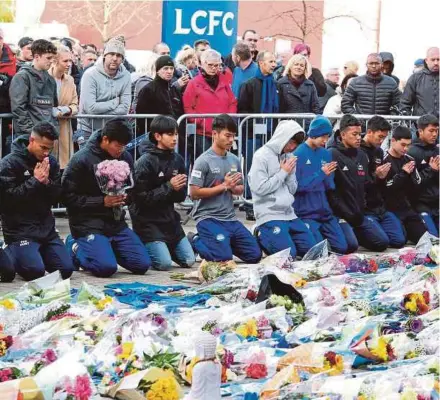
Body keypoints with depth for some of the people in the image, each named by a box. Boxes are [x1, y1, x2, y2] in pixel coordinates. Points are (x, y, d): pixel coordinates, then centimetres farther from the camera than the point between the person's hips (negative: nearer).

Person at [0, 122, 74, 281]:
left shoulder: (51, 162, 6)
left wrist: (47, 182, -12)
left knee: (66, 270, -3)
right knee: (35, 271, -20)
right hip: (20, 228, -5)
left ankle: (36, 252, 21)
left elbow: (57, 197, 7)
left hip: (46, 227, 6)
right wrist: (35, 181, -18)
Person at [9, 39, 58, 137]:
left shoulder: (50, 79, 18)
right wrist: (30, 130, -16)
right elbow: (18, 108, -11)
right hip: (29, 135, -7)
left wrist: (54, 127, 12)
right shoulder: (22, 77, -4)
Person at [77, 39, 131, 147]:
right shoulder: (90, 75, -13)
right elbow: (90, 108, -22)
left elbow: (124, 108, -10)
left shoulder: (125, 76, -4)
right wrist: (115, 102, -12)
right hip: (88, 131, -3)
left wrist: (100, 112, -17)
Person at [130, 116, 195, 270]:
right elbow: (142, 198, -17)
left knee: (189, 261, 3)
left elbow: (181, 197, 10)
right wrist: (169, 187, -20)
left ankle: (162, 246, 25)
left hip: (169, 218, 6)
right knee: (164, 263, -17)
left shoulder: (177, 160, 5)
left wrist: (178, 189, -13)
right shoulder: (145, 162, -14)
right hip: (148, 220, -6)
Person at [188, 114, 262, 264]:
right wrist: (223, 186, -15)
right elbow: (194, 193, -15)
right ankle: (195, 242, 7)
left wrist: (233, 187, -7)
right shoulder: (203, 161, -11)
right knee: (224, 257, -20)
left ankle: (223, 242, 24)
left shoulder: (234, 160, 8)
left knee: (254, 255, 4)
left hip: (230, 218, 7)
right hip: (208, 218, -6)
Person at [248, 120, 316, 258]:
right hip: (269, 216, -7)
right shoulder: (262, 156, -9)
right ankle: (262, 238, 8)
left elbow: (292, 189, 13)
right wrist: (283, 172, -9)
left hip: (289, 214, 7)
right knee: (288, 254, -19)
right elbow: (260, 188, -17)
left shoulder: (288, 156, 10)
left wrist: (290, 173, -6)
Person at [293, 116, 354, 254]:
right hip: (306, 214, -6)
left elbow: (330, 186, 11)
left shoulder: (326, 154, 7)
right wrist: (321, 174, -18)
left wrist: (328, 176, -10)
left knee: (343, 248, 2)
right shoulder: (299, 154, -10)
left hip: (325, 211, 6)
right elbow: (297, 186, -16)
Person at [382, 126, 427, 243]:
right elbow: (382, 188, -18)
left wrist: (410, 174, -12)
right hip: (390, 210, -6)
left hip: (408, 208, 6)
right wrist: (403, 173, -17)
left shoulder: (409, 160, 9)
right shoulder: (384, 161, -11)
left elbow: (417, 187, 8)